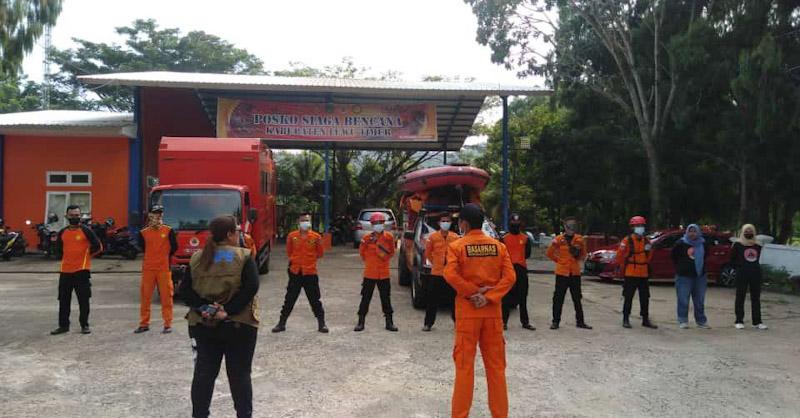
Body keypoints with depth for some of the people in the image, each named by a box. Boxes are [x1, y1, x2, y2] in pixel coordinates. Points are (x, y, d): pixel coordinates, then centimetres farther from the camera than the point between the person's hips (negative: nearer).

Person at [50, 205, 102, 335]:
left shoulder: (86, 230, -6)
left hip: (82, 270, -5)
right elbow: (58, 249, 23)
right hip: (65, 270, 5)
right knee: (63, 300, 9)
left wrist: (86, 255, 4)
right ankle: (63, 325, 20)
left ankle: (85, 325, 11)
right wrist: (69, 257, 13)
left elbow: (97, 246, -6)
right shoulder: (62, 232, 9)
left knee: (83, 299, 1)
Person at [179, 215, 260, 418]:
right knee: (240, 374, 6)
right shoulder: (244, 257, -6)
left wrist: (204, 308, -10)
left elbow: (185, 289, -1)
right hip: (239, 324, -3)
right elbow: (251, 288, -18)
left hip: (202, 324, 4)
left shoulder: (197, 258, 6)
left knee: (203, 373, 10)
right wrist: (228, 310, -18)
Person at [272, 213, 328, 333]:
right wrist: (294, 260, 3)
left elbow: (320, 254, 5)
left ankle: (321, 323, 18)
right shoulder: (292, 236, 0)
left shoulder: (316, 237, -3)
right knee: (289, 299, 9)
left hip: (310, 272, -1)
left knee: (315, 300, 6)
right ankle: (281, 323, 20)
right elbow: (289, 252, 12)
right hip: (295, 272, 1)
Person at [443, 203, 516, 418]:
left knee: (464, 366, 4)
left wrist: (472, 292, -11)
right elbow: (509, 277, -6)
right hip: (493, 311, 3)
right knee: (496, 365, 11)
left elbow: (450, 275, -19)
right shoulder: (499, 246, 4)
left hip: (467, 311, -3)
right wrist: (489, 297, -11)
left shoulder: (456, 246, -6)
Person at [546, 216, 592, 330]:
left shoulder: (579, 239, 4)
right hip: (562, 272, -2)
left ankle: (580, 321, 19)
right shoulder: (559, 239, -2)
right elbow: (550, 253, 8)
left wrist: (578, 256, -6)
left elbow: (583, 254, 14)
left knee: (577, 298, 10)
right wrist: (559, 261, 3)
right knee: (558, 298, 1)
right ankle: (555, 321, 10)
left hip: (575, 272, 2)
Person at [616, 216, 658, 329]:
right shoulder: (627, 240, -8)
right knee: (628, 297, 1)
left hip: (644, 274, 5)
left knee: (645, 298, 9)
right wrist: (623, 268, -2)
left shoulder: (646, 240, 10)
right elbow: (620, 256, -6)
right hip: (630, 275, -5)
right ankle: (626, 319, 9)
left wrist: (649, 250, 4)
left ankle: (645, 320, 18)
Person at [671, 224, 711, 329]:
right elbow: (674, 256, 5)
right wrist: (680, 267, 5)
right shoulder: (680, 243, -4)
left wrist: (700, 265, 13)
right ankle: (683, 321, 6)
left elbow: (706, 255, 21)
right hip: (684, 276, -3)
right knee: (683, 300, -3)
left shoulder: (703, 244, 5)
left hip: (700, 276, 4)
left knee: (700, 301, 11)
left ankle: (701, 321, 21)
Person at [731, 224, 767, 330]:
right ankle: (739, 321, 6)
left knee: (756, 298, 7)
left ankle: (757, 321, 14)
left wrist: (755, 266, 5)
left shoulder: (757, 245, 10)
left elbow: (758, 258, 19)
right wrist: (740, 266, -7)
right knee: (740, 297, 1)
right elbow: (732, 260, 3)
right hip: (742, 274, -3)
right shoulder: (737, 245, 0)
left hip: (755, 273, 4)